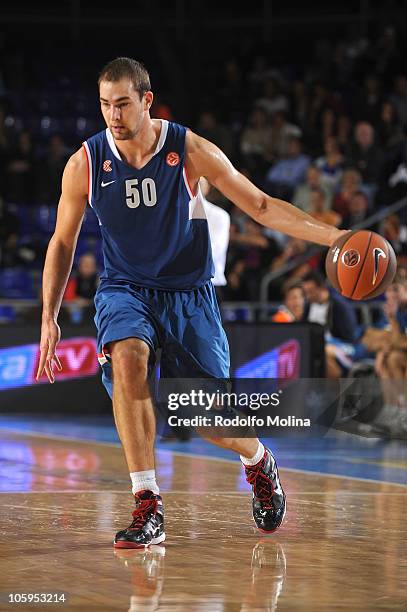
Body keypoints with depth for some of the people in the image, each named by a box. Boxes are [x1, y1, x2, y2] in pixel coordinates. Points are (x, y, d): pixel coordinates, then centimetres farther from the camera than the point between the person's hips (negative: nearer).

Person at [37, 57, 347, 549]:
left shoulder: (190, 151, -11)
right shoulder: (85, 164, -8)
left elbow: (261, 206, -5)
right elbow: (62, 242, 6)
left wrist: (332, 236, -16)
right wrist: (49, 317, -1)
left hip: (188, 293, 0)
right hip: (124, 288, 1)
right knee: (127, 357, -34)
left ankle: (259, 462, 37)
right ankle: (148, 509, -28)